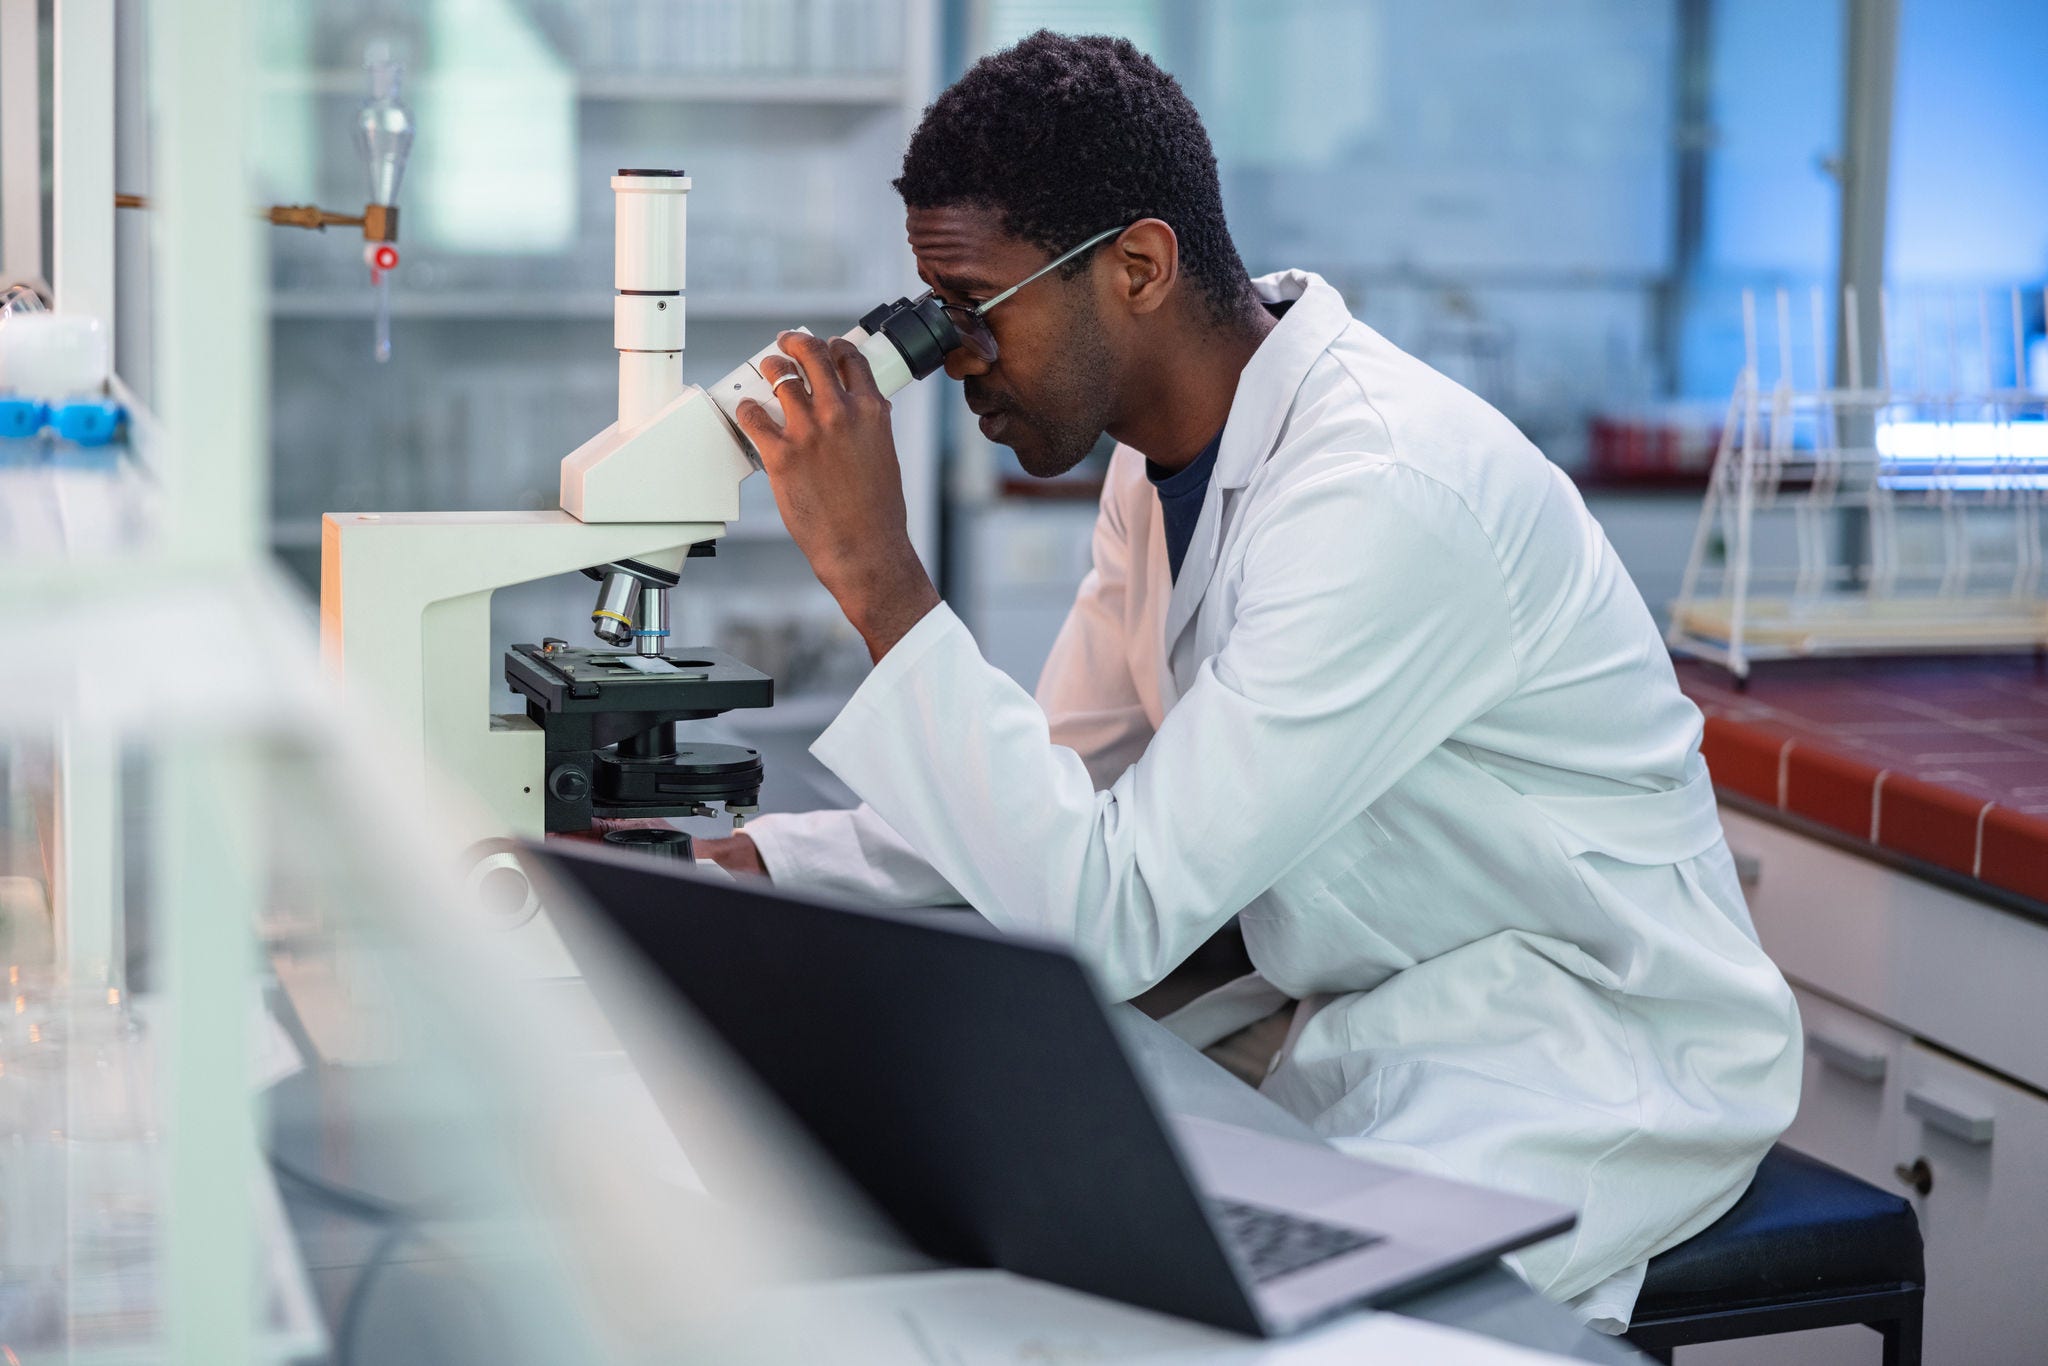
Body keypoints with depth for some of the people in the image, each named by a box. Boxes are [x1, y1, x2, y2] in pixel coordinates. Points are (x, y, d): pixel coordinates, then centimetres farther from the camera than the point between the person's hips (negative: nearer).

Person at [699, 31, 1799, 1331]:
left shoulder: (1388, 491, -28)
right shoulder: (1171, 449, 2)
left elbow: (1114, 917, -30)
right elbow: (1066, 795, 9)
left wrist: (878, 577, -31)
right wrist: (753, 865, -4)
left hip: (1594, 1063, -8)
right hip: (1361, 1017, 9)